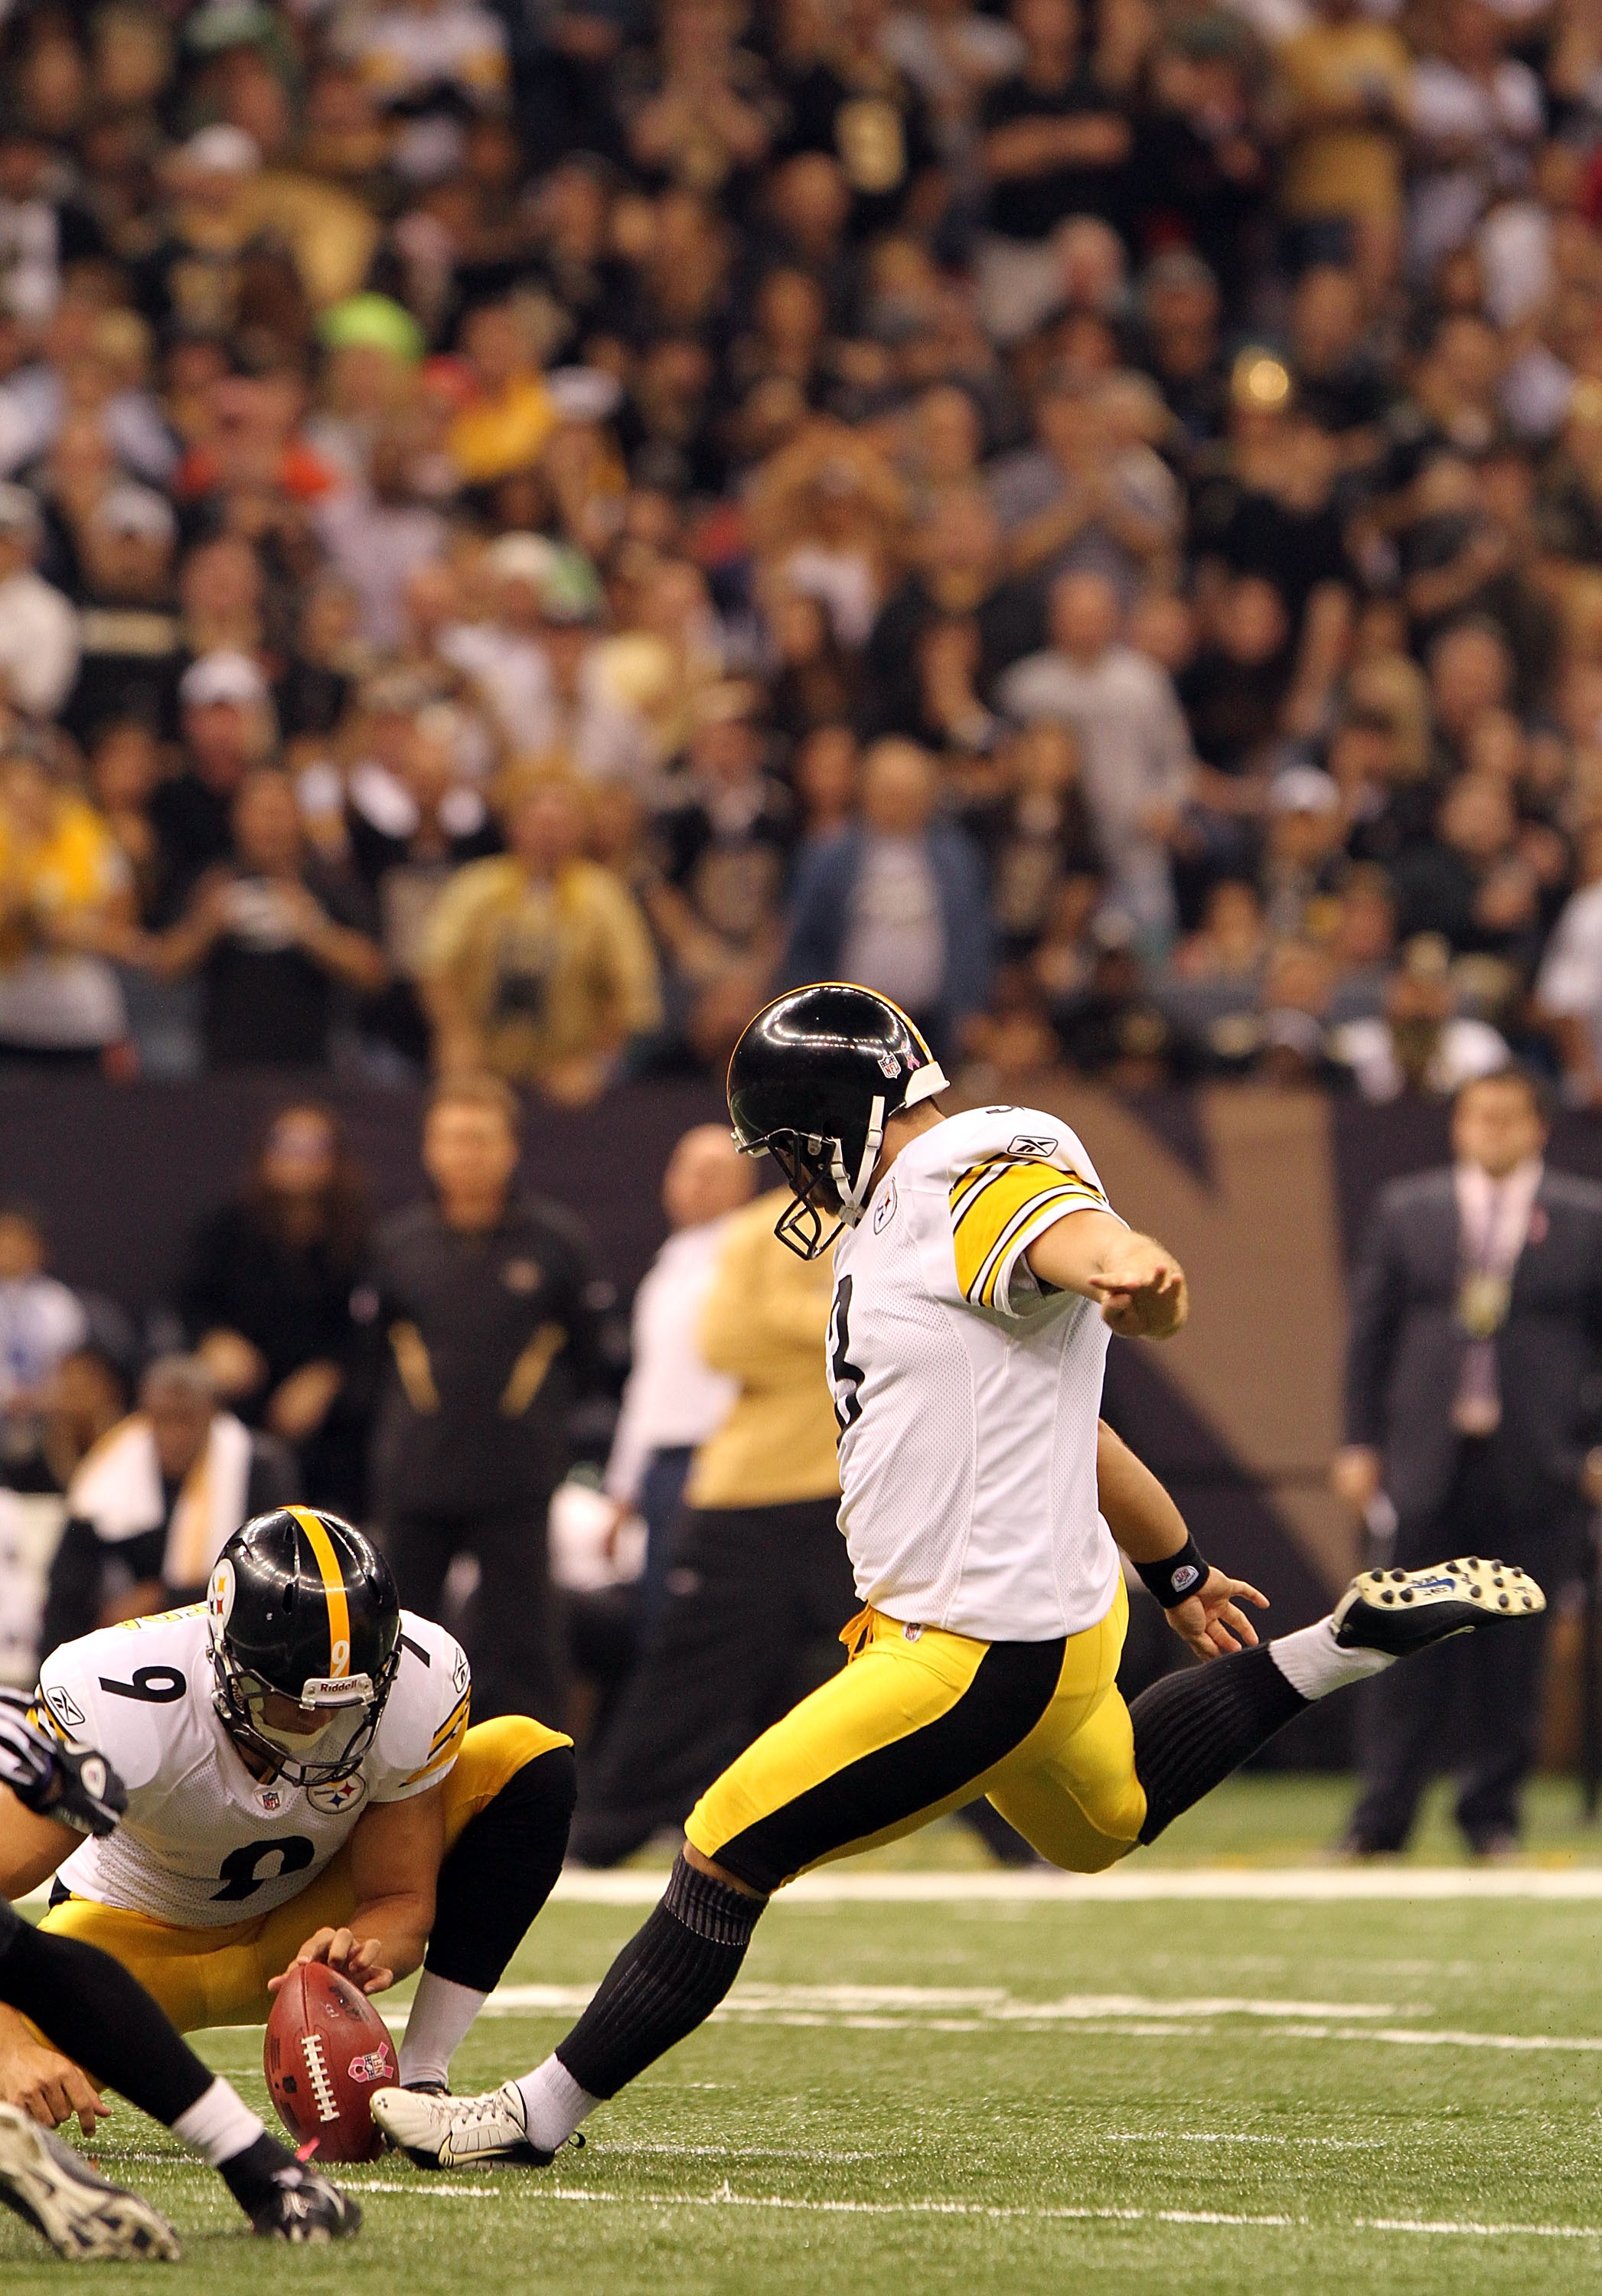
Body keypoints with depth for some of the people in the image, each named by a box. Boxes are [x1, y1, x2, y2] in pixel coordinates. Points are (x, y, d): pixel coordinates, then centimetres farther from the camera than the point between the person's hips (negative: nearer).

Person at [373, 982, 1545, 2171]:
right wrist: (1178, 1569, 33)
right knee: (1107, 1819, 36)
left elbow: (1108, 1249, -38)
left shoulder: (977, 1191, -17)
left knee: (727, 1853, -7)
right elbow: (1053, 1407, 25)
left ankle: (540, 2114, -1)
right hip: (1053, 1610, 11)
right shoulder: (910, 1222, 14)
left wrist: (1138, 1281, -63)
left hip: (984, 1656, -11)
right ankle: (1356, 1639, 32)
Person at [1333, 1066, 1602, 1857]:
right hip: (1429, 1457, 1)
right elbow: (1370, 1332, 9)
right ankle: (1381, 1816, 1)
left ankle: (1493, 1812, 12)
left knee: (1513, 1649, 2)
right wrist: (1360, 1443, 4)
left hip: (1535, 1462, -1)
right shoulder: (1406, 1210, 8)